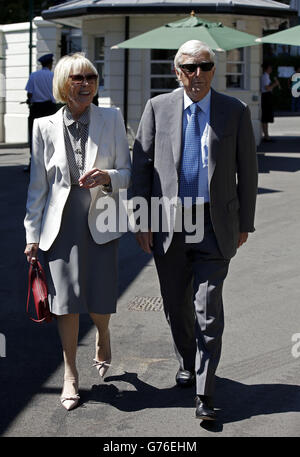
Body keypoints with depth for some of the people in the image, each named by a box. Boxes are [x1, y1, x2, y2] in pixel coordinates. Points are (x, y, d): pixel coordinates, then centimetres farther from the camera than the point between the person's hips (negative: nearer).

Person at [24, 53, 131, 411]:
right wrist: (33, 234, 4)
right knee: (66, 299, -2)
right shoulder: (45, 127, 3)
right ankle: (70, 374, 15)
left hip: (100, 220, 0)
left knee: (99, 303, 0)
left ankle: (103, 337, 37)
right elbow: (38, 185, 6)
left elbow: (128, 172, 5)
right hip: (61, 222, 0)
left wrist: (107, 176, -18)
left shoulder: (112, 119, 2)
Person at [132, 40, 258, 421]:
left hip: (214, 226, -1)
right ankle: (187, 363, 40)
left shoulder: (235, 112, 1)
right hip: (168, 225, 2)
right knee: (176, 306, 14)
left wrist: (245, 224, 5)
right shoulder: (158, 108, 2)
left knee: (208, 310, -7)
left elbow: (247, 171, 6)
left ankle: (205, 395, 0)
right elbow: (141, 165, 3)